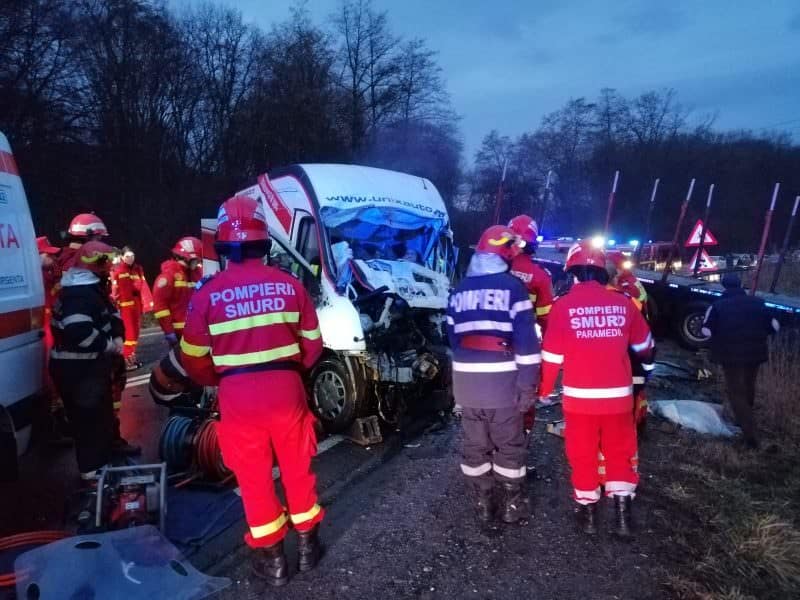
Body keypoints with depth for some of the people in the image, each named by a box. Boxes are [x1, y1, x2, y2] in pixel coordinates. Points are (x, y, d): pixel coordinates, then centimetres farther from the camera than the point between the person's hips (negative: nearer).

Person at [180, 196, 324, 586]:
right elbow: (312, 343, 4)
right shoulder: (290, 285, -3)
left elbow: (193, 358, 1)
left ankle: (271, 557, 27)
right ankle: (307, 544, 34)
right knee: (297, 468, 19)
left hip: (238, 395, -1)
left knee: (254, 477, 14)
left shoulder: (208, 293, -7)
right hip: (286, 388, 2)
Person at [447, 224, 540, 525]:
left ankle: (483, 503, 25)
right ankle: (512, 505, 20)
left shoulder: (459, 289, 12)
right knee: (509, 445, 10)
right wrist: (528, 385, -9)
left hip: (465, 379, 5)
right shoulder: (512, 286, -5)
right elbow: (526, 340, -12)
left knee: (475, 444, 15)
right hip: (502, 379, -4)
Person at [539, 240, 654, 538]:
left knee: (583, 455, 14)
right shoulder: (623, 303, -2)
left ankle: (588, 513, 25)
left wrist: (544, 390, 7)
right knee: (620, 453, 18)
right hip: (618, 395, 2)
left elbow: (552, 355, -8)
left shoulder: (564, 305, -11)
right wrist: (647, 360, 37)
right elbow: (643, 344, 14)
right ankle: (622, 515, 18)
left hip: (579, 396, -2)